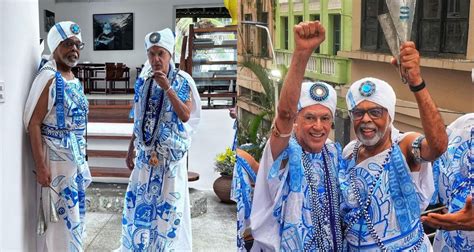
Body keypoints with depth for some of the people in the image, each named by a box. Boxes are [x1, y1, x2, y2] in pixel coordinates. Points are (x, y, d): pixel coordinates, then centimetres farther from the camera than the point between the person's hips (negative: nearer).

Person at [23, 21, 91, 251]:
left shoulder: (74, 80, 10)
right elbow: (33, 124, -19)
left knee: (75, 216, 16)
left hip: (76, 157, 8)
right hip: (56, 159, -8)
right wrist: (41, 166, -23)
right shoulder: (48, 77, -15)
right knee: (61, 218, -1)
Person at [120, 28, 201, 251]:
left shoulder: (182, 81, -9)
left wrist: (168, 88, -25)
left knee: (168, 205, 3)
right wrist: (131, 149, 12)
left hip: (171, 154, -5)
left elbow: (186, 116, -19)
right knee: (138, 200, 13)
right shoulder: (143, 80, 4)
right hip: (146, 152, 5)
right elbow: (138, 120, 11)